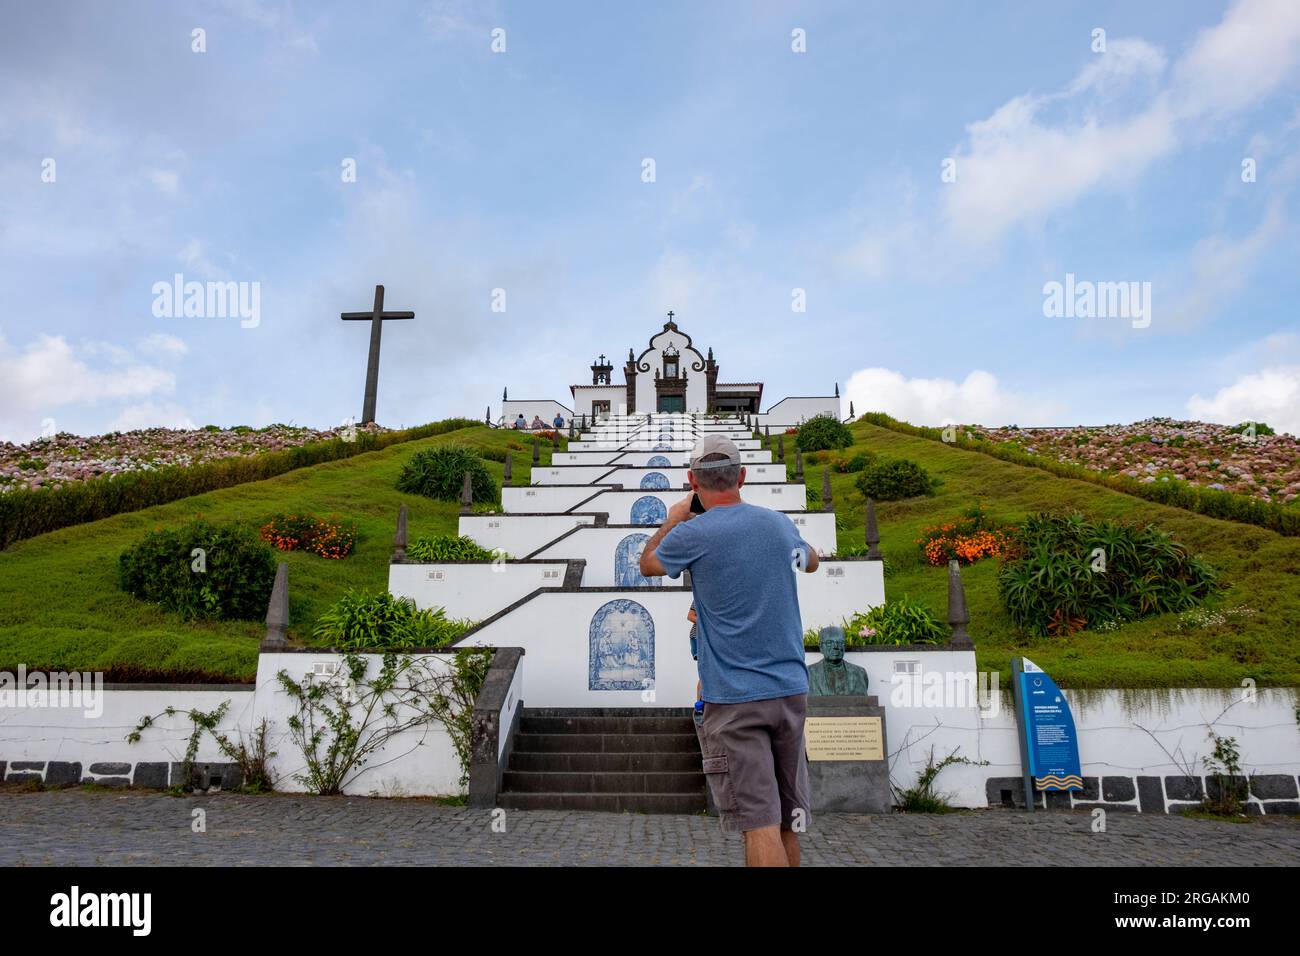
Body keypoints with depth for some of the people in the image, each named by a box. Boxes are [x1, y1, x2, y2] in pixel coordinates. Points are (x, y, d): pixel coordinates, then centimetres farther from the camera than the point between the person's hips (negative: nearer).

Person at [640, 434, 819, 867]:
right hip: (791, 689, 6)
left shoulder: (691, 535, -11)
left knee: (760, 823, -4)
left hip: (734, 698, -5)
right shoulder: (779, 522, 5)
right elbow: (811, 561, 28)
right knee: (788, 821, 17)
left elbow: (647, 565, 11)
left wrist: (671, 521, 26)